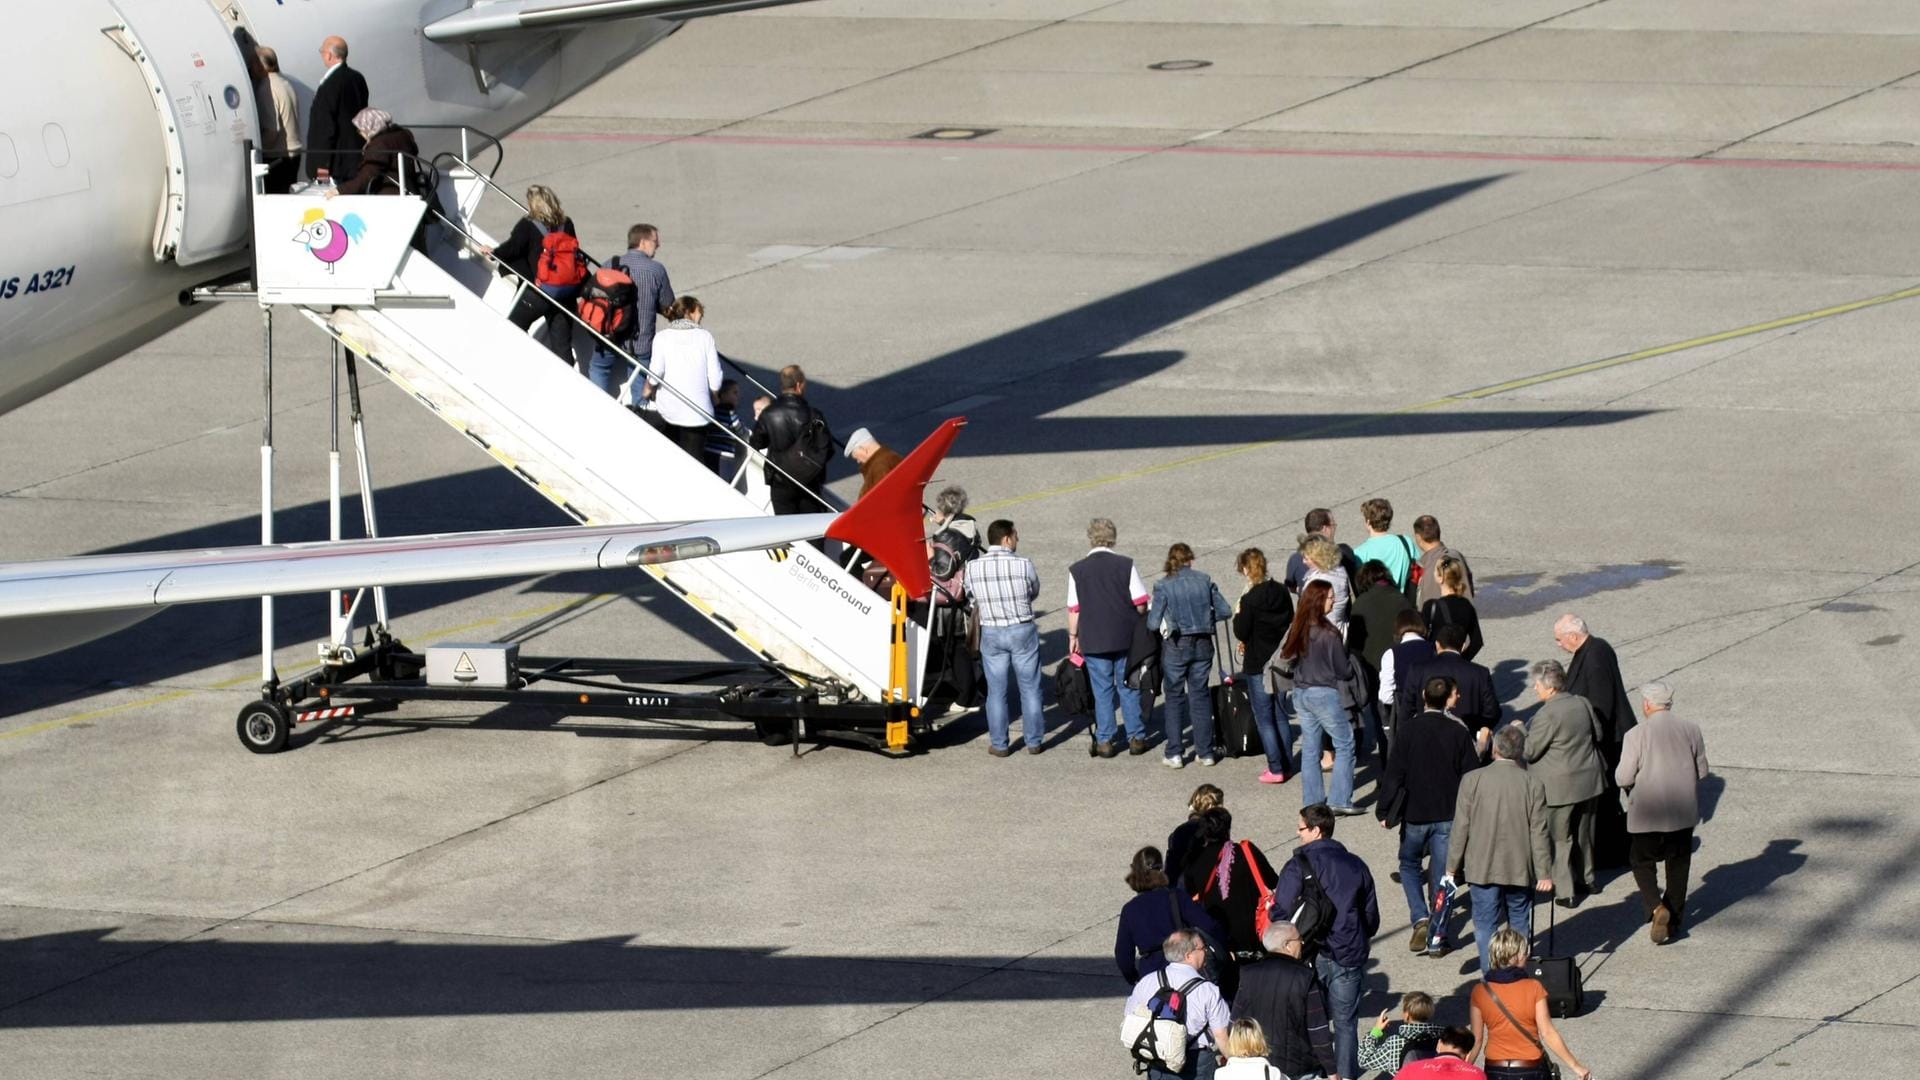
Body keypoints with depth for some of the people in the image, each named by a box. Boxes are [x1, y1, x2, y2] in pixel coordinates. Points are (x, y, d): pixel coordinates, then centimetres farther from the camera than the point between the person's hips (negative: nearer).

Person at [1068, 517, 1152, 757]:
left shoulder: (1077, 570, -4)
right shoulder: (1126, 565, -5)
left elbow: (1074, 609, -1)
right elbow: (1141, 602, -4)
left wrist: (1073, 636, 11)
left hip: (1093, 640, 0)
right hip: (1126, 638, 0)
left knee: (1102, 691, 6)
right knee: (1129, 688, 10)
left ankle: (1105, 741, 8)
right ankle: (1136, 738, 13)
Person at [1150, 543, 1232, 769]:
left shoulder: (1164, 586, -9)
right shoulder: (1205, 581, -2)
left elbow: (1153, 623, -10)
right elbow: (1225, 612, 1)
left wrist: (1150, 609, 12)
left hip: (1175, 646, -2)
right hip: (1202, 644, 2)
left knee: (1175, 697, 8)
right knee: (1200, 695, 12)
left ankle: (1174, 754, 7)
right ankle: (1205, 752, 15)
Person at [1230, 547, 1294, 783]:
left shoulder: (1250, 600, -20)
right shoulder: (1281, 592, 0)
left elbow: (1241, 633, -17)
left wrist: (1238, 614, 2)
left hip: (1257, 666, -7)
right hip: (1281, 661, 7)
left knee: (1264, 719, 2)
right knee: (1281, 716, 19)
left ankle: (1276, 769, 1)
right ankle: (1287, 763, 24)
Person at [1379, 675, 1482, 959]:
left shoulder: (1408, 730, -11)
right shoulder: (1459, 733, -6)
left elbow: (1394, 774, -11)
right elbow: (1471, 776, -2)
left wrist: (1385, 811, -3)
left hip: (1415, 814, -1)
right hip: (1449, 816, 1)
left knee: (1409, 864, 19)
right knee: (1441, 875, 9)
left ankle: (1420, 918, -1)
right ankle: (1437, 937, 9)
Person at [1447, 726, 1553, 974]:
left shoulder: (1472, 780, -8)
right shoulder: (1533, 785, -6)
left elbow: (1460, 828, -5)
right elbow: (1539, 833, -3)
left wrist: (1452, 867, 4)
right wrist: (1544, 873, 3)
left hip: (1482, 869, -1)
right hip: (1521, 868, 1)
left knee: (1486, 925, 5)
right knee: (1520, 924, 15)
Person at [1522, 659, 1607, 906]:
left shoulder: (1547, 715, -23)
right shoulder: (1582, 704, 0)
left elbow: (1530, 751, -18)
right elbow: (1597, 735, 12)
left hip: (1559, 787, -7)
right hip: (1588, 780, 7)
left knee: (1559, 839, 2)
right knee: (1583, 832, 21)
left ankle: (1564, 891, 4)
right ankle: (1585, 879, 34)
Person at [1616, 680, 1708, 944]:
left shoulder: (1637, 735, -15)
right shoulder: (1691, 730, -4)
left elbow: (1624, 778, -13)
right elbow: (1702, 771, 4)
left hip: (1647, 815, -4)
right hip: (1684, 813, 4)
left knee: (1642, 863, 11)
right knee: (1678, 867, 17)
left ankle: (1656, 908, -11)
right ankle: (1674, 919, 24)